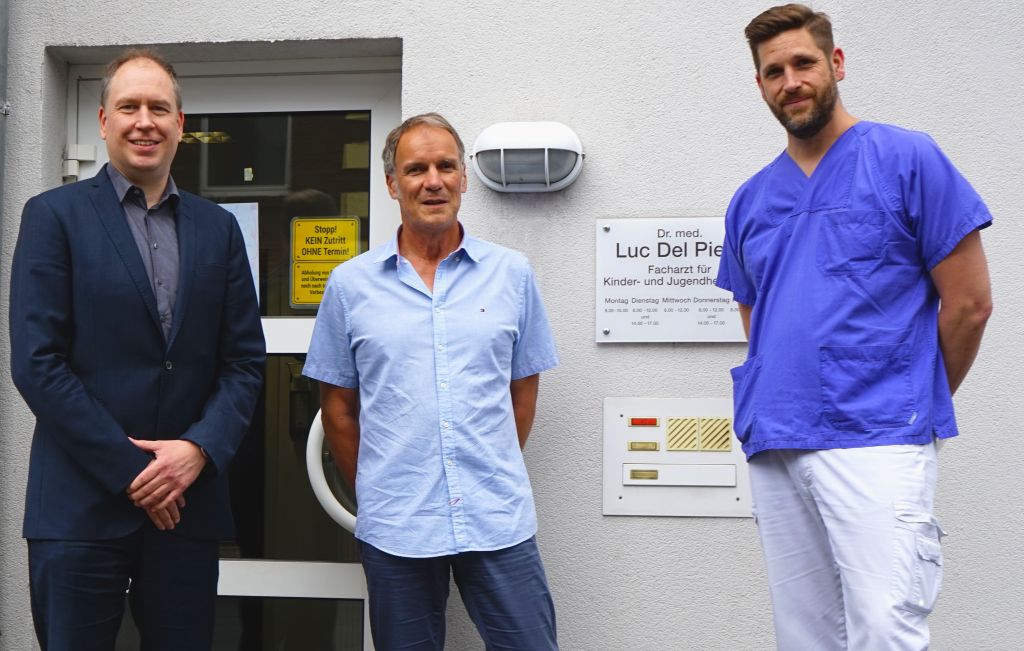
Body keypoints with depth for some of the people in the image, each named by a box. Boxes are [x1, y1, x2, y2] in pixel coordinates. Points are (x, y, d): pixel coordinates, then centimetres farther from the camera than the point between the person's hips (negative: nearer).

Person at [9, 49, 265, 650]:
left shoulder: (218, 228, 10)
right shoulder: (54, 216, 0)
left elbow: (245, 362, 8)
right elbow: (36, 362, -8)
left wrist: (199, 449, -9)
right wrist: (129, 469, -11)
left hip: (188, 504, 3)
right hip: (81, 508, -3)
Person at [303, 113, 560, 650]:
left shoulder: (511, 273, 4)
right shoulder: (350, 283, 3)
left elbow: (523, 388, 10)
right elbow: (338, 406, 8)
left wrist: (494, 479, 8)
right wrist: (374, 494, 7)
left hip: (500, 522, 0)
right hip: (394, 528, 0)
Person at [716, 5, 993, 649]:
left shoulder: (907, 160, -1)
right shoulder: (750, 202, 14)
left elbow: (968, 302, -1)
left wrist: (914, 403, 6)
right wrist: (784, 402, 12)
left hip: (877, 442, -5)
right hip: (774, 448, 5)